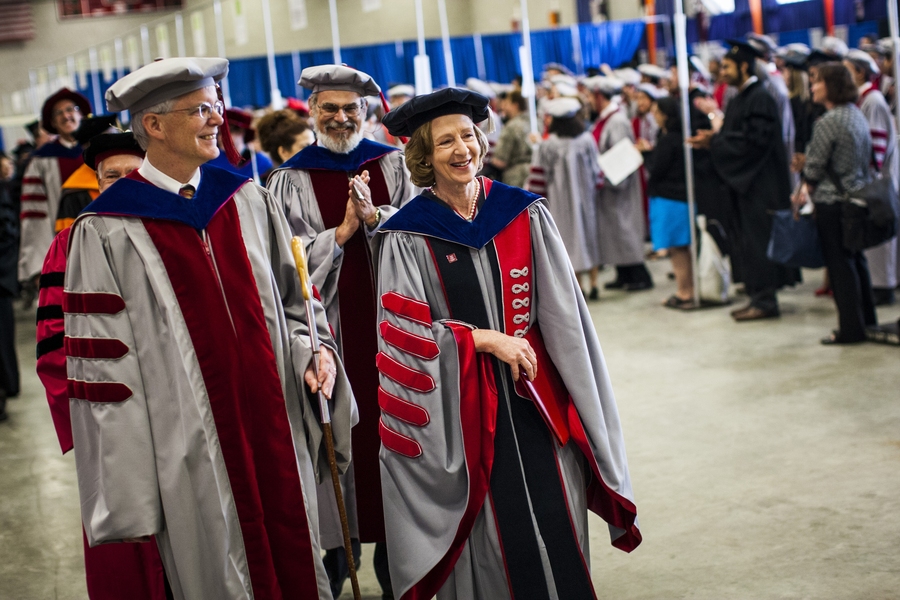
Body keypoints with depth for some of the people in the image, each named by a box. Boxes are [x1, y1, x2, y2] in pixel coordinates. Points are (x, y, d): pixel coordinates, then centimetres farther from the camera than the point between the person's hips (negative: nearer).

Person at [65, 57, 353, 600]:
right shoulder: (107, 234, -9)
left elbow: (293, 295, 15)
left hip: (278, 431, 4)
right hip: (192, 452, -4)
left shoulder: (248, 200, 6)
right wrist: (129, 489, -9)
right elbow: (101, 365, -8)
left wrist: (313, 350, -6)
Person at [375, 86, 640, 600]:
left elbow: (563, 312, 4)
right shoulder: (408, 236, -4)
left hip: (538, 395, 2)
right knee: (491, 534, 3)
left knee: (554, 521, 3)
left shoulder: (525, 213, 3)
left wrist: (581, 399, 1)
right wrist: (486, 339, -15)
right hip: (462, 403, -2)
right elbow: (408, 331, -7)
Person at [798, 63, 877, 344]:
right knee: (856, 260, 16)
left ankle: (850, 328, 4)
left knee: (840, 265, -1)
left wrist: (802, 192, 5)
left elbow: (815, 166, -14)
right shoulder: (858, 115, 8)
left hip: (832, 202, -8)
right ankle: (867, 321, 24)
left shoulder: (827, 122, -18)